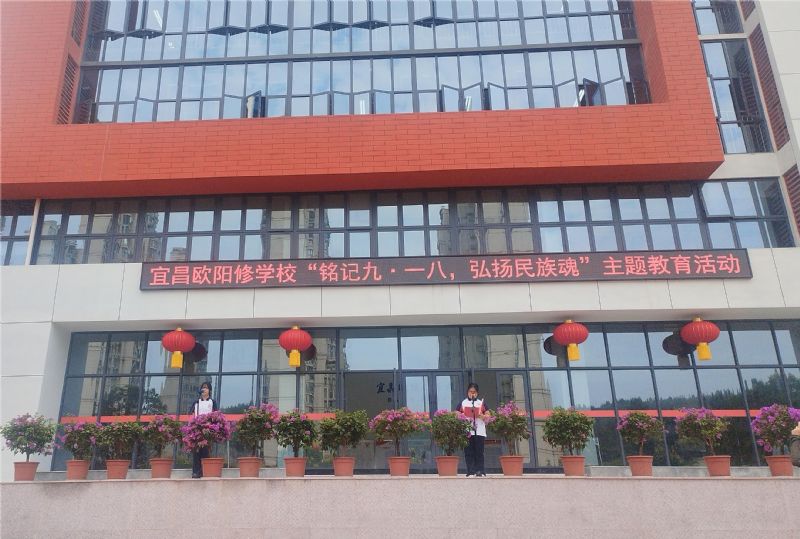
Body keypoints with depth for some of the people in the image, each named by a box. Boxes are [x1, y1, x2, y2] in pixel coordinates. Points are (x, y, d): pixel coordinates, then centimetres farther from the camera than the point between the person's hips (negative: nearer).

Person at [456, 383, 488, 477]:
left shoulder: (481, 403, 14)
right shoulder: (462, 403, 12)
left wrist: (482, 416, -10)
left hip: (479, 432, 0)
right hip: (467, 432, 0)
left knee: (479, 452, -2)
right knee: (468, 452, -2)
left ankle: (480, 471, 1)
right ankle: (471, 472, 1)